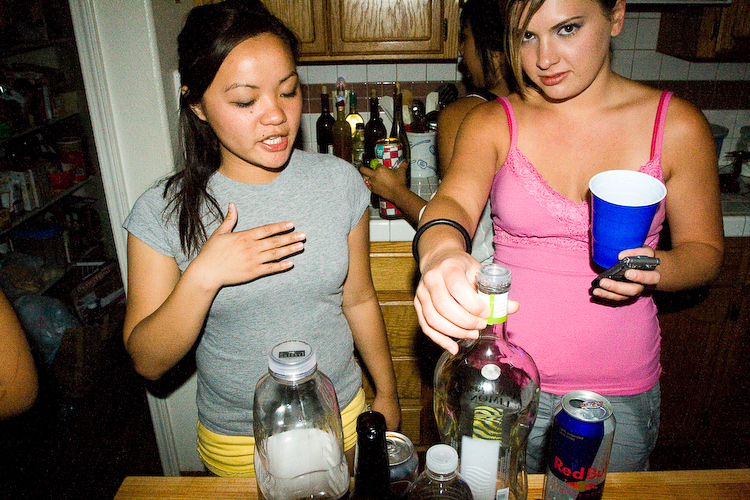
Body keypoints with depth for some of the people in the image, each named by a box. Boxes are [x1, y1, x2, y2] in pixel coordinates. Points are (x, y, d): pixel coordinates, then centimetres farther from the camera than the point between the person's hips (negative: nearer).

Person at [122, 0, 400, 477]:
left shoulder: (339, 181, -11)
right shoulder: (163, 212, -17)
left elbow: (359, 299, -1)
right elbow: (148, 362, -14)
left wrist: (387, 392, 8)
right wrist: (203, 277, -30)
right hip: (235, 442, -1)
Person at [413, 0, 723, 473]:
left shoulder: (677, 124, -5)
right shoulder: (493, 123, -5)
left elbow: (705, 250, 3)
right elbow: (454, 200, -24)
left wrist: (653, 269, -20)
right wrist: (441, 252, -47)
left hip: (620, 393, 1)